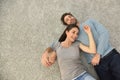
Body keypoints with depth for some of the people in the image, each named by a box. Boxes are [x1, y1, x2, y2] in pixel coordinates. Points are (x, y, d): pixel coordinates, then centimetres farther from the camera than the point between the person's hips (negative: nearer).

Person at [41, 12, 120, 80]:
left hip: (112, 55, 0)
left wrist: (98, 54, -12)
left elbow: (104, 33, 0)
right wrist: (45, 53, -9)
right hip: (99, 64, 0)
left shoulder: (90, 21, 13)